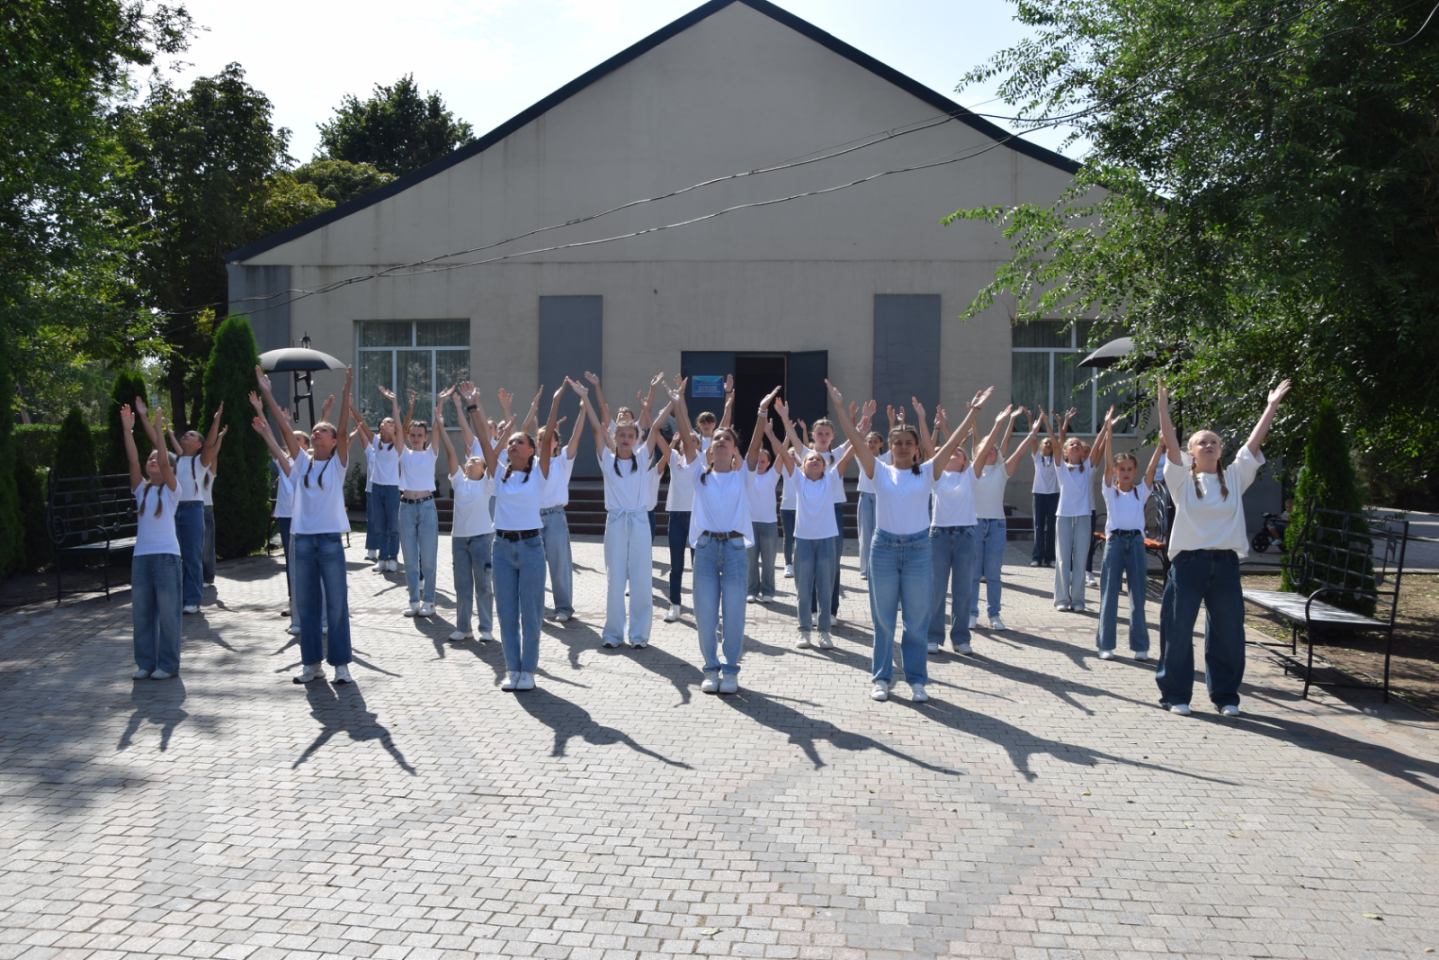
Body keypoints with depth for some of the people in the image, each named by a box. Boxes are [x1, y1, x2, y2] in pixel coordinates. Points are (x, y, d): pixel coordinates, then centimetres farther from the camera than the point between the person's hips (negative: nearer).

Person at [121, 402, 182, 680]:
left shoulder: (171, 489, 1)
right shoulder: (141, 488, 10)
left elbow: (164, 461, -15)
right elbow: (132, 460, -2)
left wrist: (158, 430, -20)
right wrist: (127, 429, -9)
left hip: (167, 555, -4)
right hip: (141, 555, 4)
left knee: (167, 611, -1)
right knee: (141, 611, 8)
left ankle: (168, 664, 8)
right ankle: (145, 662, 18)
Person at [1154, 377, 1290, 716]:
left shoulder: (1234, 478, 9)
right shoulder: (1182, 479, 1)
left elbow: (1255, 440, 5)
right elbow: (1169, 442, -10)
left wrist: (1272, 405, 2)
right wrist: (1163, 403, -18)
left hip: (1225, 563, 3)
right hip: (1188, 562, -3)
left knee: (1228, 632, 9)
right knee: (1178, 631, 2)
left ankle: (1226, 695, 24)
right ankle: (1175, 694, 15)